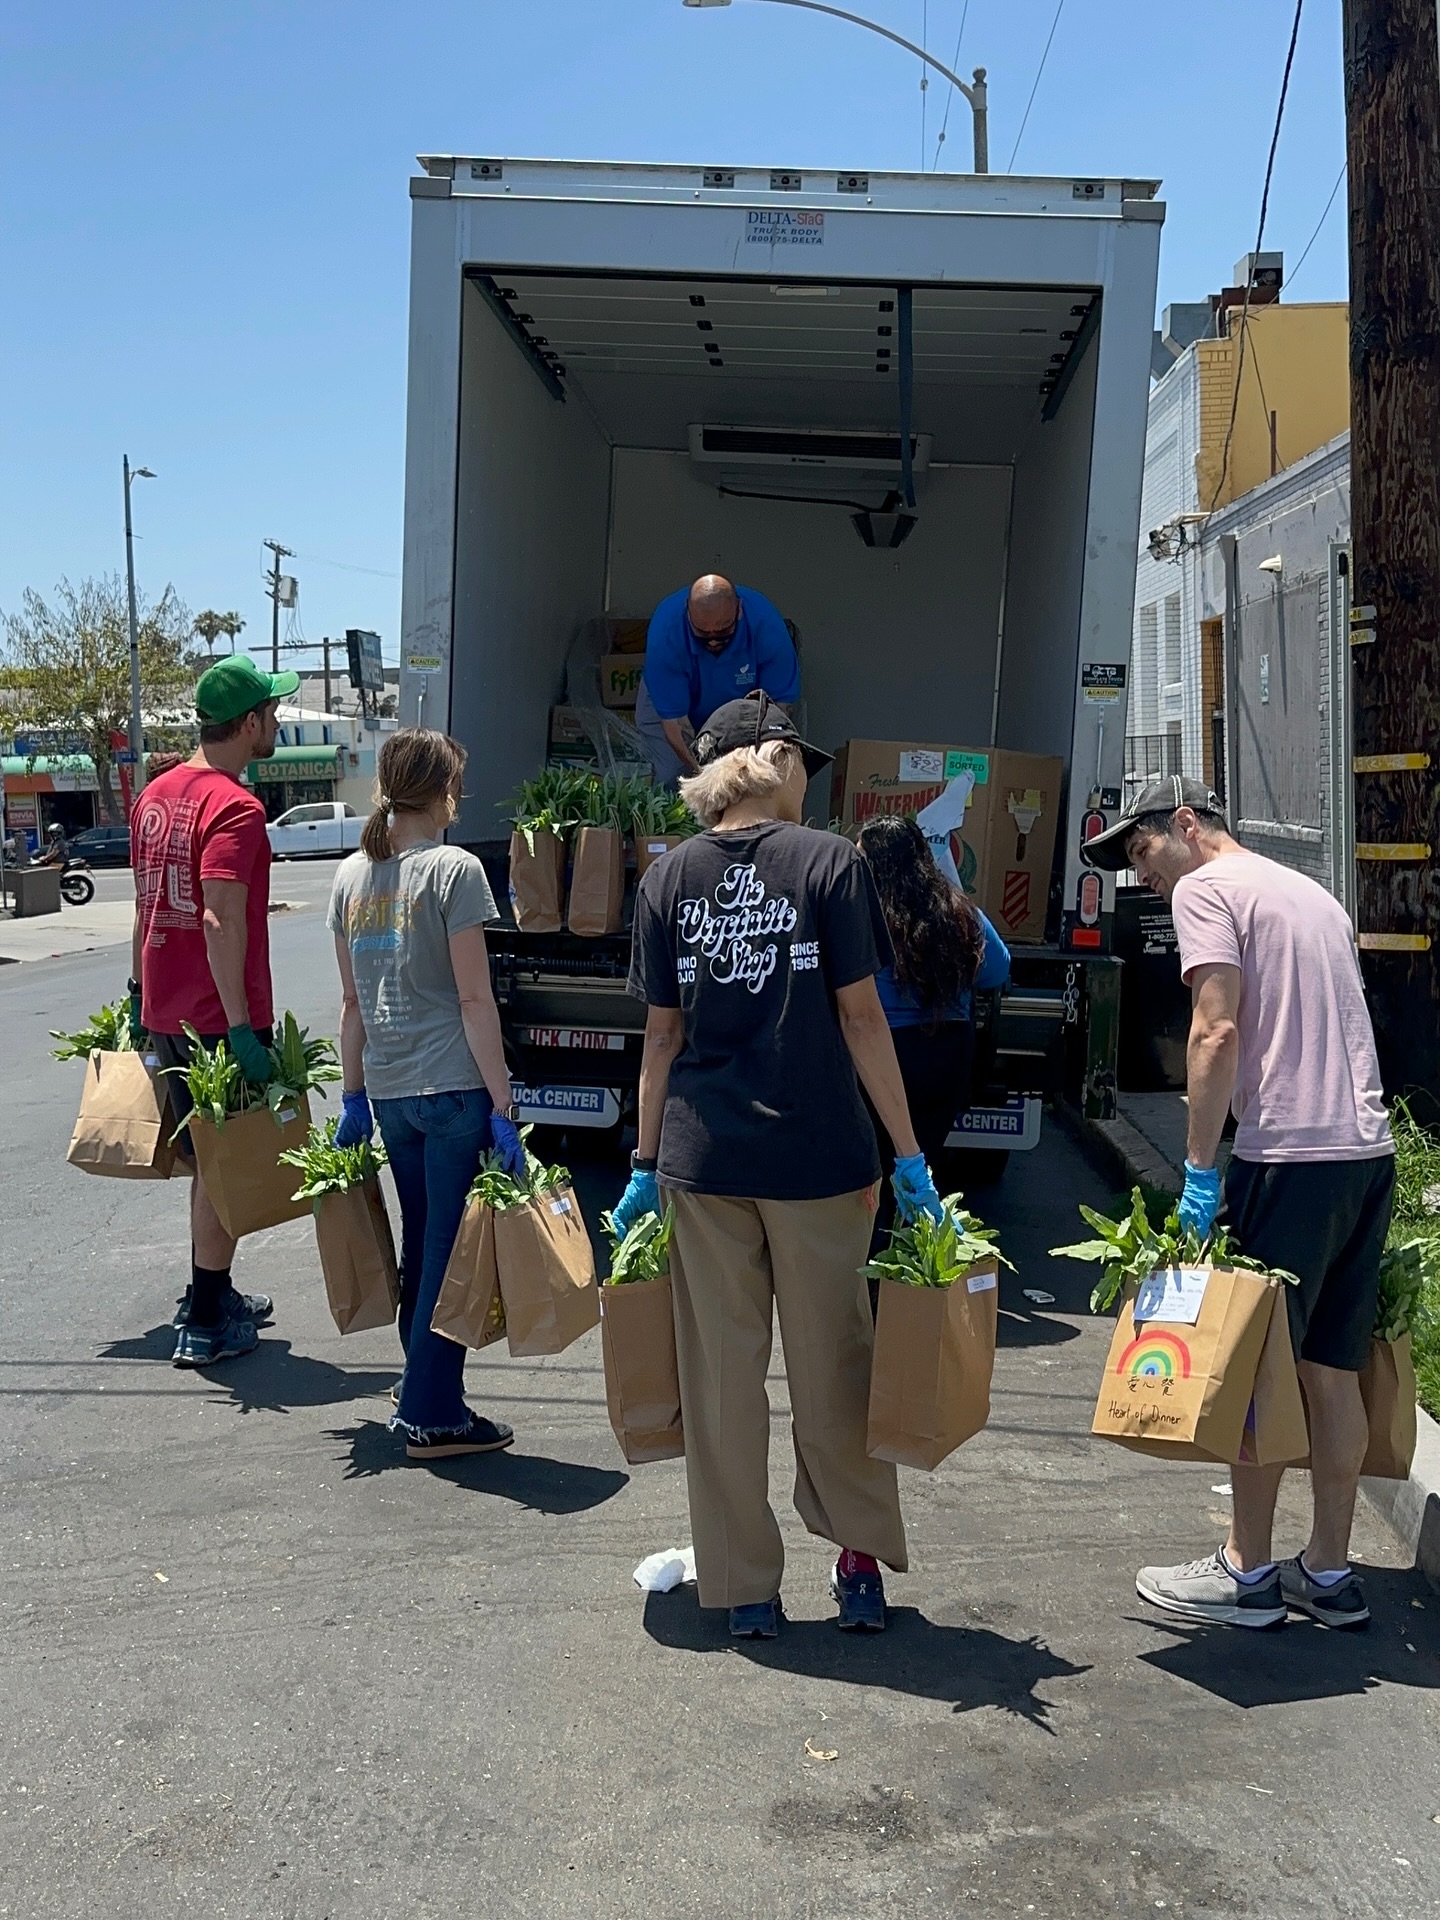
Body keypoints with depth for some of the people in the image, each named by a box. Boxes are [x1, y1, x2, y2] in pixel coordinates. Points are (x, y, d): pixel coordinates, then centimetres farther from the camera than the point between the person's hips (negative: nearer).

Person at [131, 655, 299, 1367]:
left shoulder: (158, 794, 10)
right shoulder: (234, 807, -18)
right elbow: (221, 922, -26)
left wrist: (139, 990, 23)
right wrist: (243, 1030, -25)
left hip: (165, 1011, 8)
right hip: (218, 1018, -8)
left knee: (207, 1160, 21)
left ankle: (211, 1293, 32)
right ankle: (205, 1325, 9)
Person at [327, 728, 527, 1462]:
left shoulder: (351, 875, 8)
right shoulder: (453, 870, -10)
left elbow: (353, 1000, 12)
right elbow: (474, 999, -13)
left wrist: (354, 1096, 18)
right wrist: (503, 1105, -10)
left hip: (388, 1090, 6)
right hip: (453, 1086, -6)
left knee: (420, 1243, 17)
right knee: (452, 1249, 2)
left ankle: (422, 1391, 26)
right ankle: (431, 1415, 8)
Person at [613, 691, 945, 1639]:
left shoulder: (669, 878, 5)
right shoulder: (830, 861, -4)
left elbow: (663, 1033, 6)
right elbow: (861, 1017, -6)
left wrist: (646, 1164, 13)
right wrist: (910, 1153, -1)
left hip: (702, 1160, 2)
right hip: (817, 1155, -2)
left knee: (723, 1377, 10)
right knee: (832, 1363, 13)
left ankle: (744, 1587, 20)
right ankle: (860, 1559, 23)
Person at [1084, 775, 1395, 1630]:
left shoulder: (1205, 889, -3)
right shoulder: (1314, 893, 23)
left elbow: (1218, 1032, -14)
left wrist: (1201, 1168, -12)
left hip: (1288, 1157, -8)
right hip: (1370, 1151, 8)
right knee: (1334, 1368, 13)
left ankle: (1248, 1572, 11)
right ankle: (1330, 1573, 20)